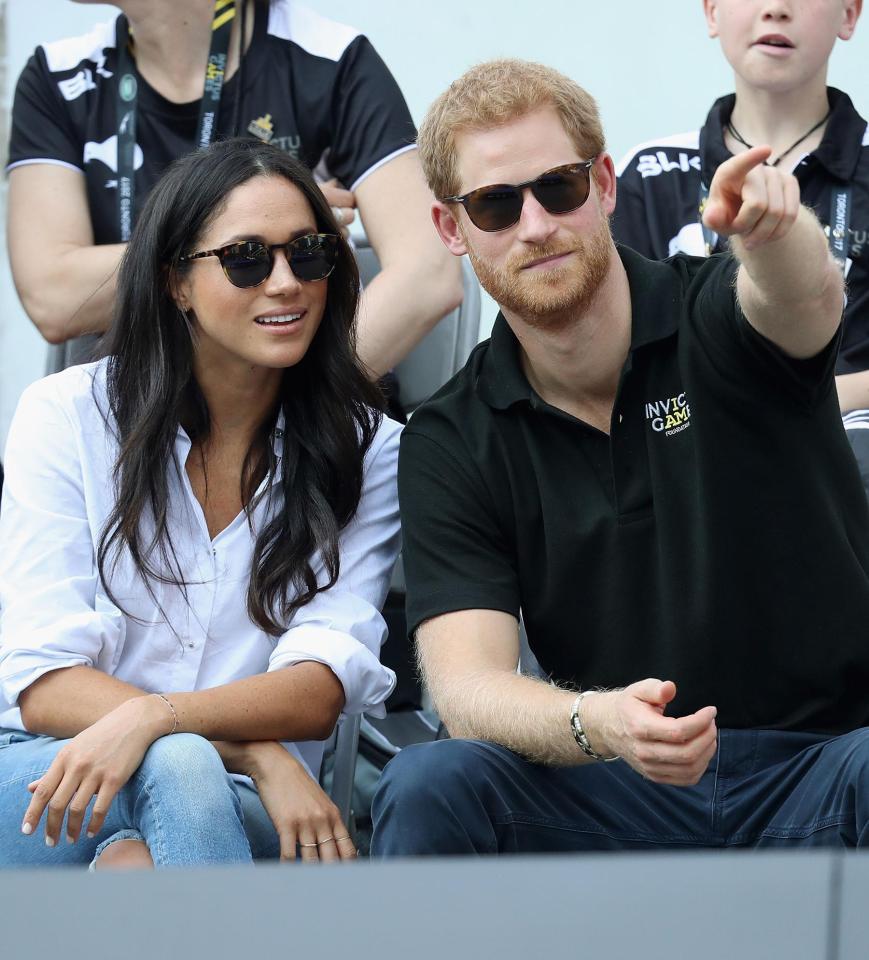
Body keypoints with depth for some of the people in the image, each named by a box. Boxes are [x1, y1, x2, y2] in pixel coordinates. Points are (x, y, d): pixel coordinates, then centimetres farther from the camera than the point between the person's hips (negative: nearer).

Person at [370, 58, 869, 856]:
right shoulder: (450, 445, 4)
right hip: (621, 795, 2)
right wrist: (595, 724, -32)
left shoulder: (715, 321, -1)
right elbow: (466, 684, -9)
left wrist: (772, 226, -53)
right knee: (429, 787, -27)